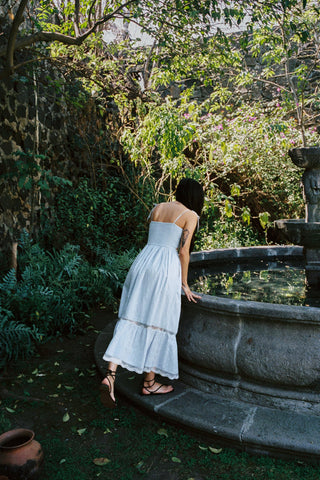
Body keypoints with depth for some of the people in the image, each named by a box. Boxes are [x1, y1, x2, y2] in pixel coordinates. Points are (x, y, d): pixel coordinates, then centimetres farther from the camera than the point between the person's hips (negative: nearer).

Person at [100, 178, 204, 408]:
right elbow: (183, 253, -4)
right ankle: (149, 383, 18)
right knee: (158, 324, 6)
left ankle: (110, 375, -9)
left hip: (142, 261, 5)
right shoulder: (190, 216, 2)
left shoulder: (157, 208, 19)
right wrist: (184, 284, 6)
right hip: (166, 269, -5)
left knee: (130, 319, 3)